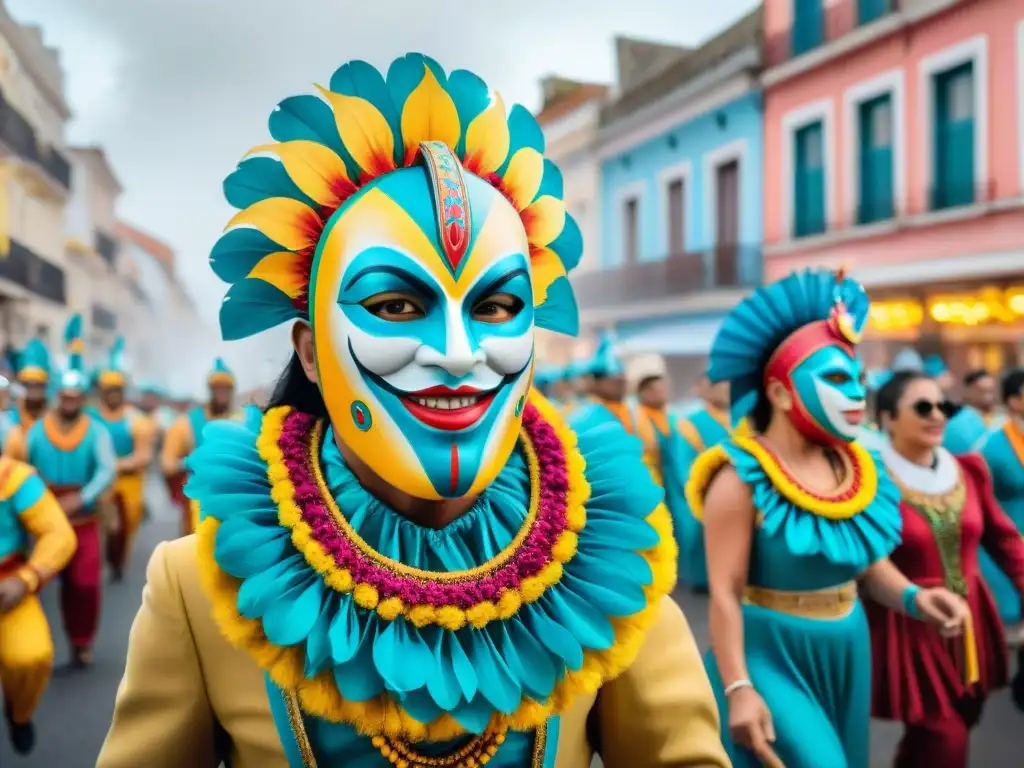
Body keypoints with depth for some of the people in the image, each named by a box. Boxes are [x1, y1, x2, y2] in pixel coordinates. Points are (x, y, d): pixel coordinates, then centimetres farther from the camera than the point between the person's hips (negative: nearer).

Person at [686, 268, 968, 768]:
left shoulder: (856, 468, 1)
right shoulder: (741, 479, -18)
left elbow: (869, 562, 10)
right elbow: (726, 593, -19)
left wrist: (911, 597, -9)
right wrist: (738, 688, -22)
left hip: (845, 656, 7)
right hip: (770, 656, -7)